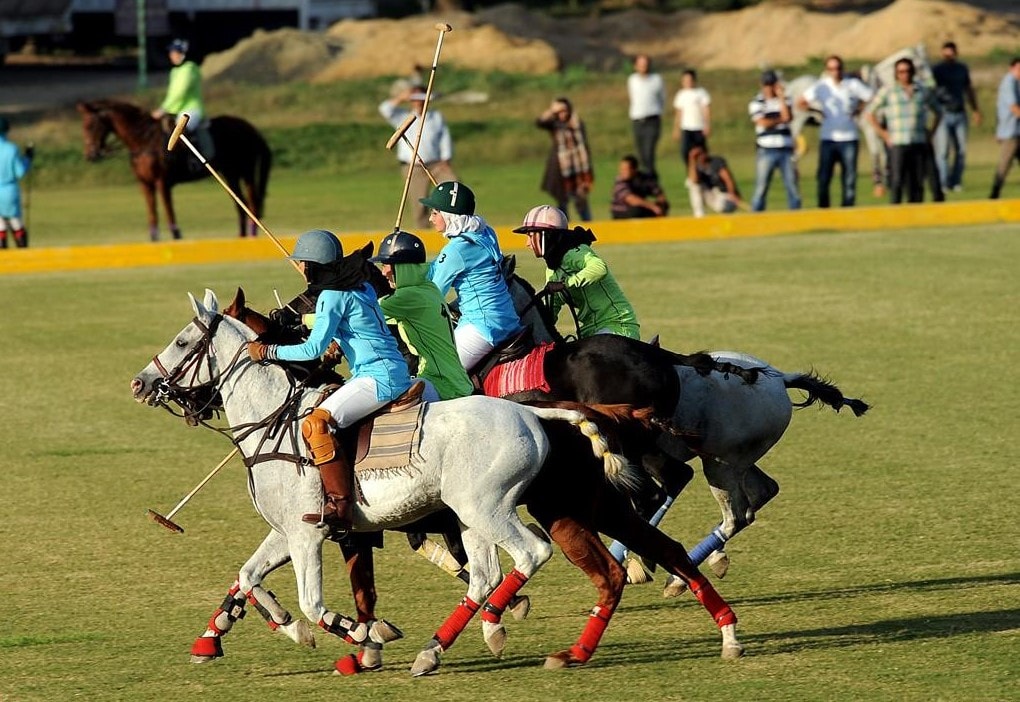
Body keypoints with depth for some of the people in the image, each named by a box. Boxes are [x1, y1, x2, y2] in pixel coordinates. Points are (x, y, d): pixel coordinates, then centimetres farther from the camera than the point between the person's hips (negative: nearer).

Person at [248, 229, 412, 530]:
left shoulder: (333, 295, -11)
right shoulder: (360, 286, 17)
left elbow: (314, 348, -15)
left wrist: (268, 352, -6)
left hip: (377, 377, -11)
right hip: (394, 373, 11)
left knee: (316, 424, -23)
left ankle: (340, 505, -30)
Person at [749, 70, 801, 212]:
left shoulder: (785, 100, 12)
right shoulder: (757, 103, 2)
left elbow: (788, 117, -7)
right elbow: (763, 123, -11)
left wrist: (781, 97, -7)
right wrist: (780, 119, -1)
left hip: (786, 150, 3)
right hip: (767, 150, -3)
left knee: (792, 185, 2)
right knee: (761, 187, -4)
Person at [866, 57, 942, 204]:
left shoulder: (924, 91, 12)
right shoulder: (887, 91, 4)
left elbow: (937, 112, 25)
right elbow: (870, 113, 6)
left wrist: (930, 133, 11)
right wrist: (883, 134, -1)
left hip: (919, 144, 3)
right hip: (898, 144, -3)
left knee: (917, 183, 1)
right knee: (897, 182, -10)